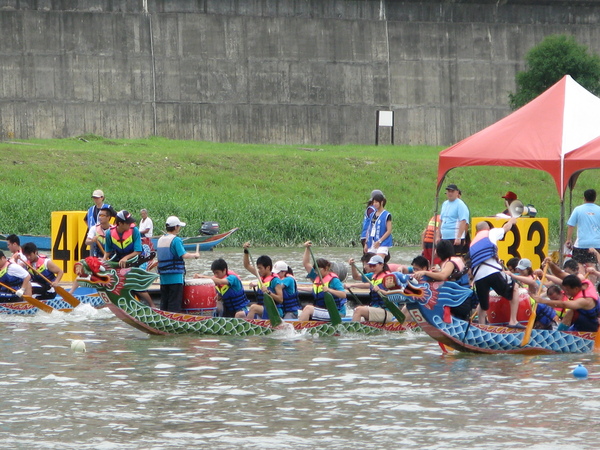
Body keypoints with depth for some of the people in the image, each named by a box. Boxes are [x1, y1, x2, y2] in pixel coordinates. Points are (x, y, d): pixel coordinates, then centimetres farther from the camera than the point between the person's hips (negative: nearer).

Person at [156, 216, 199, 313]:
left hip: (163, 276, 7)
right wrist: (195, 255, -5)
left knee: (164, 302, 11)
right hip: (175, 277, -7)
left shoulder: (160, 239, 11)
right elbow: (184, 255, -21)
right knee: (175, 304, -4)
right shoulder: (176, 240, -13)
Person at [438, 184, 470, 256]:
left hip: (455, 239, -8)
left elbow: (463, 222, -15)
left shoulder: (460, 204, -7)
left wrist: (459, 237, -22)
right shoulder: (444, 204, 17)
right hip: (445, 238, 8)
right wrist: (438, 236, 19)